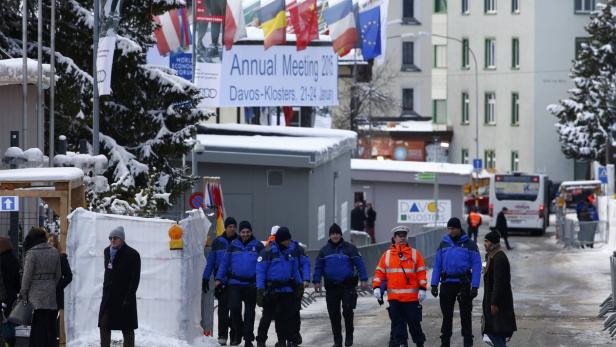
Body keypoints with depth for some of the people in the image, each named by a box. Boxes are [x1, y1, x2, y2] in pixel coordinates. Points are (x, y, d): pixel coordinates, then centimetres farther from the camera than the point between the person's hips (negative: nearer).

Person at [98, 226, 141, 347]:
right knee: (104, 327, 5)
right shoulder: (107, 251, 10)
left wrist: (128, 298, -17)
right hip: (108, 296, 6)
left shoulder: (132, 254, -10)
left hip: (124, 297, -6)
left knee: (127, 329, 1)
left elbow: (135, 278, -13)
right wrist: (105, 289, 11)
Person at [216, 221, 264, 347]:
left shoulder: (258, 246, 3)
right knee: (235, 307, -14)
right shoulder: (233, 245, 7)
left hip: (251, 284, 0)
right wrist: (219, 278, 2)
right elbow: (225, 262, 10)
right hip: (235, 283, 0)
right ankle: (238, 331, 10)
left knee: (249, 312, 5)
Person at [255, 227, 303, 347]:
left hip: (286, 289, 6)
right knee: (267, 316, -1)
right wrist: (260, 288, -18)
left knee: (287, 316, 5)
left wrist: (299, 283, 19)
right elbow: (260, 270, -12)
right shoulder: (268, 252, -9)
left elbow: (295, 270, 22)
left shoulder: (289, 252, 13)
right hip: (271, 290, -6)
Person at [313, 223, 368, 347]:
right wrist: (316, 281, 1)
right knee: (334, 315, 4)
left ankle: (349, 336, 7)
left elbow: (359, 263, -3)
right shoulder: (325, 250, 9)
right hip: (331, 286, 3)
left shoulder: (349, 248, 0)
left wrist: (364, 279, -10)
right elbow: (318, 266, 9)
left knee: (347, 311, -10)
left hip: (347, 285, -3)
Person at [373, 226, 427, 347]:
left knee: (414, 321, 4)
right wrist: (376, 287, -4)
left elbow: (421, 272, 2)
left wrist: (422, 288, -6)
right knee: (397, 323, 2)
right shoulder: (387, 254, 8)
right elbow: (380, 272, 8)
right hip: (394, 296, 1)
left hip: (411, 297, -1)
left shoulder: (414, 253, 4)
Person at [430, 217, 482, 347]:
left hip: (463, 283, -3)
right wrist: (434, 284, 2)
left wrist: (475, 287, -12)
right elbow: (437, 266, 10)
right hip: (447, 284, 3)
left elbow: (476, 267, -4)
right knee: (447, 314, 8)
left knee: (465, 315, 1)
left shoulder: (470, 244, -1)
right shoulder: (443, 244, 8)